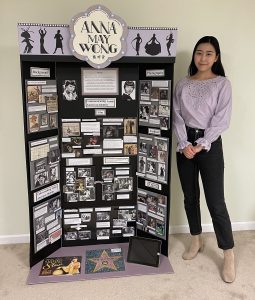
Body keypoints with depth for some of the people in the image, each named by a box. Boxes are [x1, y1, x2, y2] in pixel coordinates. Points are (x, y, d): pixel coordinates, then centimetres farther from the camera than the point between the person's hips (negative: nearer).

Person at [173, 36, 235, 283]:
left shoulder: (222, 84, 0)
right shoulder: (182, 84, 9)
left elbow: (221, 119, -8)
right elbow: (177, 117, 2)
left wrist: (201, 145, -15)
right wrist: (185, 144, -11)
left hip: (210, 145, -4)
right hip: (185, 144, 4)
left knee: (215, 202, -5)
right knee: (190, 196, 12)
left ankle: (229, 256, 10)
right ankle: (196, 241, 31)